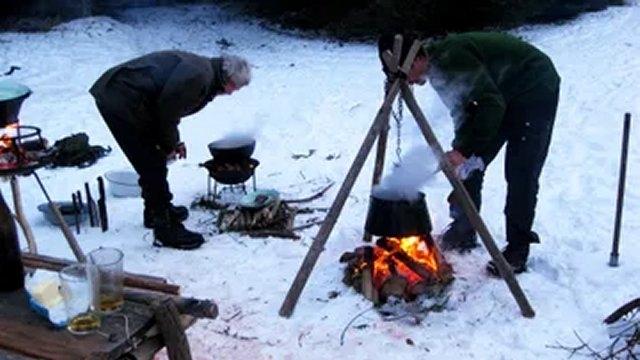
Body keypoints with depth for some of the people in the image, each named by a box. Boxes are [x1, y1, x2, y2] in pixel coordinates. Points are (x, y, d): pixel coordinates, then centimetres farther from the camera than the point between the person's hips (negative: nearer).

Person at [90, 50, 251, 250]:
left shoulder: (201, 69, 15)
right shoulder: (199, 76, -18)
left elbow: (169, 107, 22)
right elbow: (166, 109, -19)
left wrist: (174, 141, 19)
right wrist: (169, 145, -5)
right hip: (122, 102, -11)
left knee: (153, 162, 22)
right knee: (153, 166, -5)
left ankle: (156, 211, 40)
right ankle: (166, 230, 4)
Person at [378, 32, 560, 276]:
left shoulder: (450, 59, -29)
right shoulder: (438, 67, -1)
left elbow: (493, 104, -33)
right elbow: (462, 112, 5)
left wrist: (465, 149, -31)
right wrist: (460, 148, -9)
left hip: (536, 89, -9)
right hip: (501, 94, 9)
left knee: (520, 173, -14)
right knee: (470, 163, 4)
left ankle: (517, 250, -4)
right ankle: (463, 231, 16)